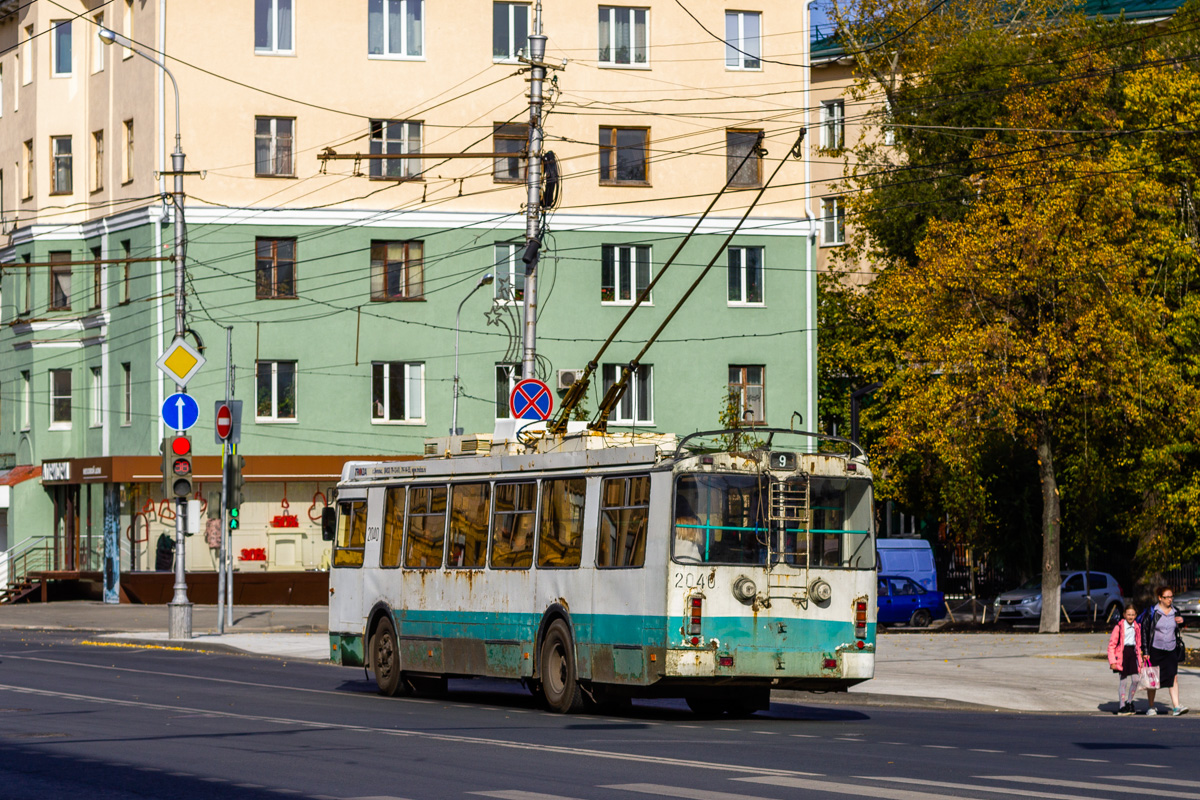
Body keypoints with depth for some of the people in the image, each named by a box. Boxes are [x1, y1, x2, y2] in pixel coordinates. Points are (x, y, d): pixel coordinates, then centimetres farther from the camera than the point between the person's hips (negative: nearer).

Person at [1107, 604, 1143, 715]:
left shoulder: (1137, 627, 9)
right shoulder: (1119, 627, -8)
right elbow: (1111, 645, -7)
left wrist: (1140, 659, 16)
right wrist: (1112, 661, -12)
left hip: (1133, 653, 5)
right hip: (1122, 654, -5)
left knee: (1135, 680, 0)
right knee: (1123, 680, -3)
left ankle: (1129, 702, 21)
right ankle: (1121, 707, 5)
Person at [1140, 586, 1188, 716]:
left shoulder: (1174, 612, 6)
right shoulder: (1152, 612, -6)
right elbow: (1144, 631, -6)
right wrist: (1145, 651, -8)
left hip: (1171, 651, 3)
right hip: (1155, 650, -2)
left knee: (1174, 677, -10)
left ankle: (1176, 707, -15)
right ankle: (1151, 707, 19)